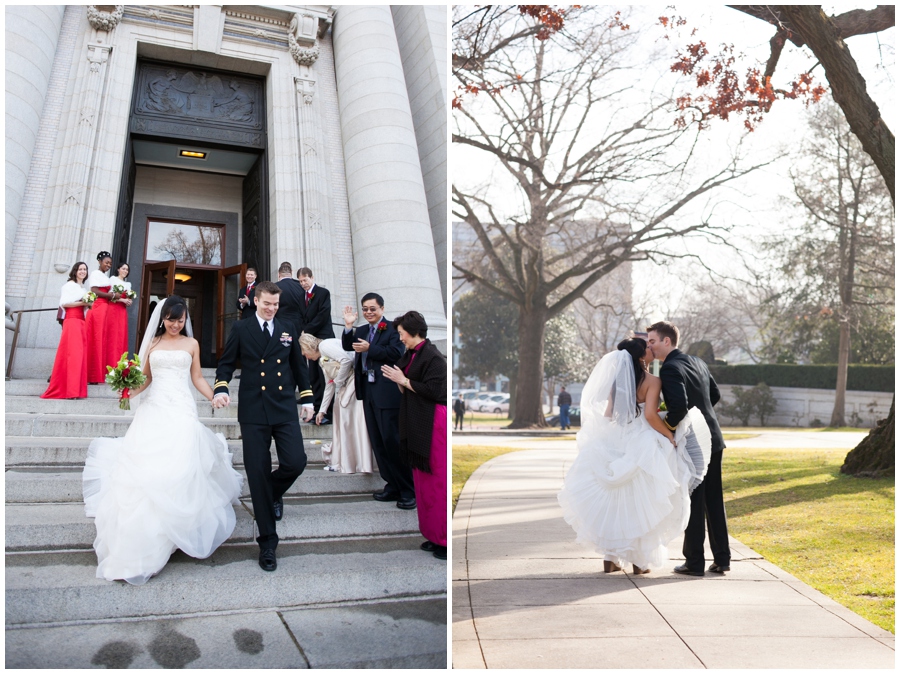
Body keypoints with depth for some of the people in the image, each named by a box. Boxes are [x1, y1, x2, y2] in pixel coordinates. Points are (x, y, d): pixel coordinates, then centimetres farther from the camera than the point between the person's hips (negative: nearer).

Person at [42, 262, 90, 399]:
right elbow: (63, 303, -9)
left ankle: (76, 389, 1)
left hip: (81, 321, 8)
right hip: (72, 320, -8)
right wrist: (82, 303, -12)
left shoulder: (84, 288, 22)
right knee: (73, 352, -13)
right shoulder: (69, 285, 0)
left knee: (81, 353, 1)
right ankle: (71, 389, -16)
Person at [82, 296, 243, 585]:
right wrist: (129, 391, -4)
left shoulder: (191, 344, 12)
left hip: (181, 409, -2)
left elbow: (197, 378, 11)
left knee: (177, 468, -11)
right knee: (142, 466, -5)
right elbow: (144, 377, 14)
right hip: (153, 408, 2)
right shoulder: (152, 343, 15)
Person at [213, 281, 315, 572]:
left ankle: (274, 494, 27)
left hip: (285, 409, 2)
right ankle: (267, 541, 11)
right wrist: (221, 388, -9)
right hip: (253, 412, -1)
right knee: (258, 474, -1)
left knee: (295, 462, -11)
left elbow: (299, 365, 17)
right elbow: (226, 363, 10)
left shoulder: (288, 328, 12)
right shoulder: (241, 329, 7)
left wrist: (307, 399, 14)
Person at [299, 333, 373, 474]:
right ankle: (342, 463, 21)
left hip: (355, 380, -10)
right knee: (342, 422, 13)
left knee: (353, 421, -8)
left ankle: (359, 464, -2)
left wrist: (338, 381, -8)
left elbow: (346, 359, -20)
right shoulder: (321, 360, 23)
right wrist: (322, 410, 26)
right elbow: (329, 384, 26)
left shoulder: (325, 345, -5)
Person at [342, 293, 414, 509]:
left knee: (392, 441, -6)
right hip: (368, 390, 8)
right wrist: (348, 326, -7)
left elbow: (397, 353, -19)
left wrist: (369, 349, -20)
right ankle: (393, 486, 21)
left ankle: (408, 491, 3)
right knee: (378, 443, 11)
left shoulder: (393, 329, -6)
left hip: (387, 392, -7)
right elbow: (347, 346, 5)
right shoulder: (361, 331, 15)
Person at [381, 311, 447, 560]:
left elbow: (434, 391, -21)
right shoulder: (411, 355, 12)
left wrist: (404, 381, -14)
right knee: (423, 481, 12)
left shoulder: (433, 357, -14)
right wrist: (398, 379, -1)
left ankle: (445, 540, 5)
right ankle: (433, 534, 21)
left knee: (437, 482, -4)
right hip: (417, 424, 9)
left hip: (433, 425, -9)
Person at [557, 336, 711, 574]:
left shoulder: (618, 379, 6)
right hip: (642, 447, -5)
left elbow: (607, 413, 6)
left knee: (614, 500, 13)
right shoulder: (652, 380, -10)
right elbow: (650, 415, -21)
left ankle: (611, 557, 16)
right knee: (640, 502, 7)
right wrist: (670, 436, -7)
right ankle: (640, 560, 14)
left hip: (616, 444, 5)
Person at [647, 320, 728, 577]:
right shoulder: (697, 361, 11)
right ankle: (721, 558, 21)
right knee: (714, 500, 14)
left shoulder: (670, 368, -16)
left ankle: (694, 562, 9)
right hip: (713, 439, 8)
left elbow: (679, 406, -28)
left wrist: (667, 426, -12)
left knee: (693, 503, 1)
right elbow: (715, 394, 20)